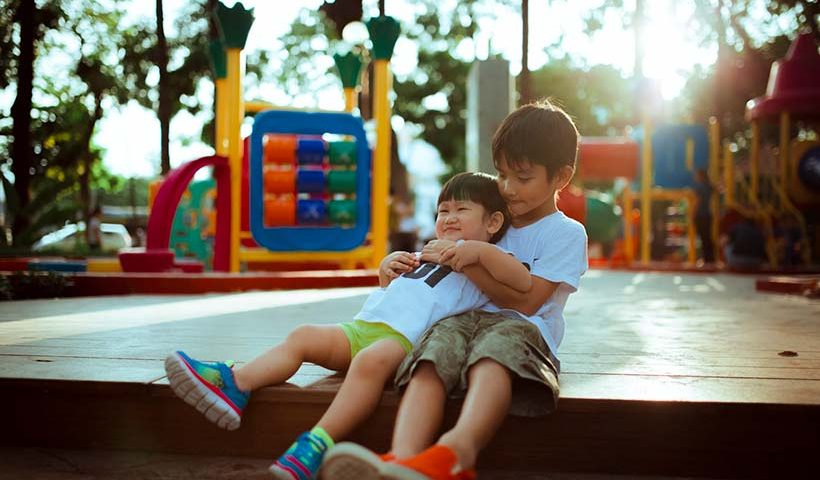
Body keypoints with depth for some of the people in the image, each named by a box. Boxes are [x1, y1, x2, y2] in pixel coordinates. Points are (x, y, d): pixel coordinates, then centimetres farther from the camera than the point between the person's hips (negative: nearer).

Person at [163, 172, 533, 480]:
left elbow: (524, 284, -11)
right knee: (303, 336, -7)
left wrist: (481, 248, -15)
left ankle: (317, 445, -43)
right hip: (362, 325, 8)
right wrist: (386, 272, 22)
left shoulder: (486, 260, 10)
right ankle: (233, 387, -18)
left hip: (406, 338, -8)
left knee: (371, 360, -37)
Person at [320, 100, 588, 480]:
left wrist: (468, 262, -7)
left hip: (523, 328, -4)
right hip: (464, 317, 5)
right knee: (431, 362, -33)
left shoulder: (566, 233, 11)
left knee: (493, 351, -42)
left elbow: (525, 302, -2)